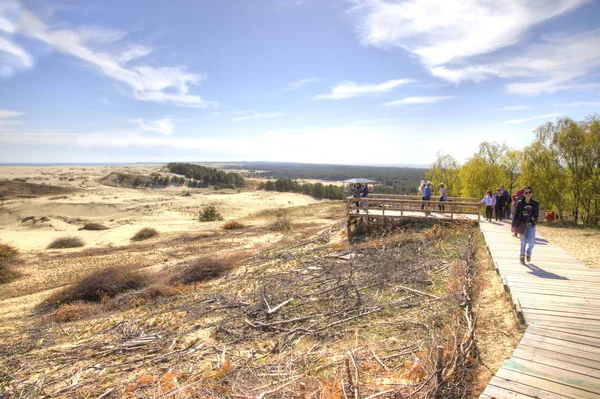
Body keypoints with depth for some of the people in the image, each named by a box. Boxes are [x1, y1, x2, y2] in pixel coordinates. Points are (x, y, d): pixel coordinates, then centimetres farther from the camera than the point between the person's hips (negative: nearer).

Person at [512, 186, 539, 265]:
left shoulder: (535, 203, 1)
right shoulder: (519, 203, -1)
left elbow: (536, 214, 7)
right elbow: (516, 214, 3)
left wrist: (534, 218, -16)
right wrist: (513, 225, 3)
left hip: (531, 225, 1)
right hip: (521, 224, -1)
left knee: (531, 241, -9)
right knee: (523, 242, -1)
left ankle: (528, 253, 23)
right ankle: (522, 256, 21)